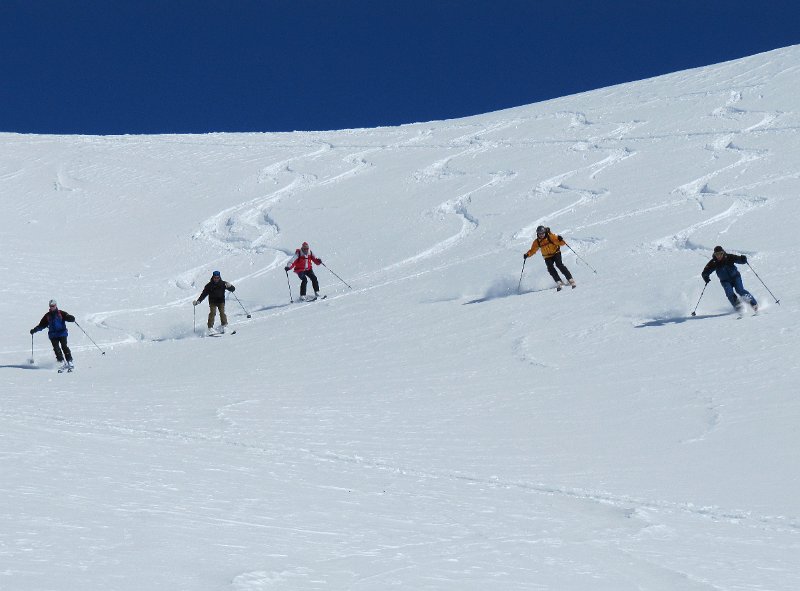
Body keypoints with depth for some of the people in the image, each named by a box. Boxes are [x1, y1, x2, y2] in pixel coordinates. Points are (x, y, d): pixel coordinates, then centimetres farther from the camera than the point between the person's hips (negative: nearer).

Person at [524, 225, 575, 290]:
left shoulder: (551, 236, -17)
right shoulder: (537, 242, -6)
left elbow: (561, 243, -18)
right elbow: (533, 250, 3)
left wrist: (560, 240, -40)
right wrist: (527, 254, -16)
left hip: (556, 253, -3)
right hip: (548, 257, 3)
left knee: (559, 264, -26)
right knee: (550, 268, -22)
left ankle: (570, 280, -26)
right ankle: (559, 282, -20)